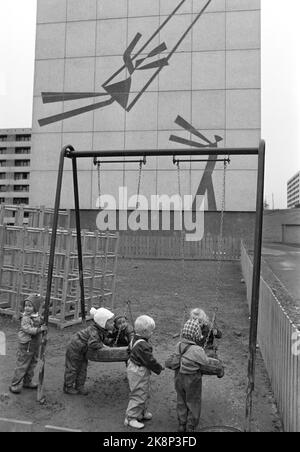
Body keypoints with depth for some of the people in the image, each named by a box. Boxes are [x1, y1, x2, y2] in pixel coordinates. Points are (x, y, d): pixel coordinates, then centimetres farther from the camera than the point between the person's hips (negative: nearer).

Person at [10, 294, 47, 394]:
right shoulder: (25, 318, -19)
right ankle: (15, 385, 14)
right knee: (22, 366, 1)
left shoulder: (38, 316, 3)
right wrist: (40, 329, -36)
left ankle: (27, 382, 34)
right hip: (26, 346, -7)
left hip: (35, 346, 7)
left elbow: (41, 325, 18)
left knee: (32, 365, 18)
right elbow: (28, 329, -31)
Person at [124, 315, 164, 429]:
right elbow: (149, 360, -25)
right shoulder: (142, 345, -29)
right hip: (139, 372, -11)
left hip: (134, 368, 11)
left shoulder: (135, 339, 3)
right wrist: (159, 368, -7)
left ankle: (143, 413, 38)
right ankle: (130, 418, 13)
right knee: (139, 395, 2)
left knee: (145, 393, 23)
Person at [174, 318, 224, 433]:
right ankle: (190, 428, 31)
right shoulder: (196, 351, -31)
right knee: (193, 404, 17)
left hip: (179, 378, 6)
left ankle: (181, 426, 39)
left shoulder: (179, 346, -12)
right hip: (192, 381, -5)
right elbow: (208, 363, -22)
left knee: (181, 402, 23)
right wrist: (220, 368, -1)